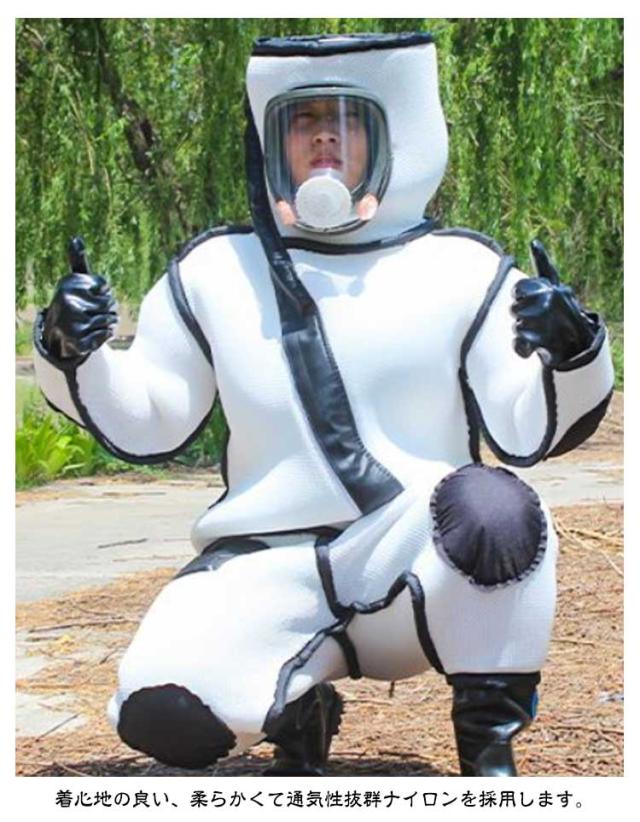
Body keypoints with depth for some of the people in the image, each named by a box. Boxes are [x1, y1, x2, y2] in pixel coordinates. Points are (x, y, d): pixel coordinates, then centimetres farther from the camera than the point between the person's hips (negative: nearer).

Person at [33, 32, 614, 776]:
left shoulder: (462, 270, 3)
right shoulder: (216, 270, 9)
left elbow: (525, 432, -2)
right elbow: (145, 425, 12)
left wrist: (569, 357, -22)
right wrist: (74, 359, -7)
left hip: (424, 571, -1)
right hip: (266, 569, 2)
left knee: (493, 504, -35)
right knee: (161, 710, -26)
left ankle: (488, 747, -14)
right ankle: (294, 709, 10)